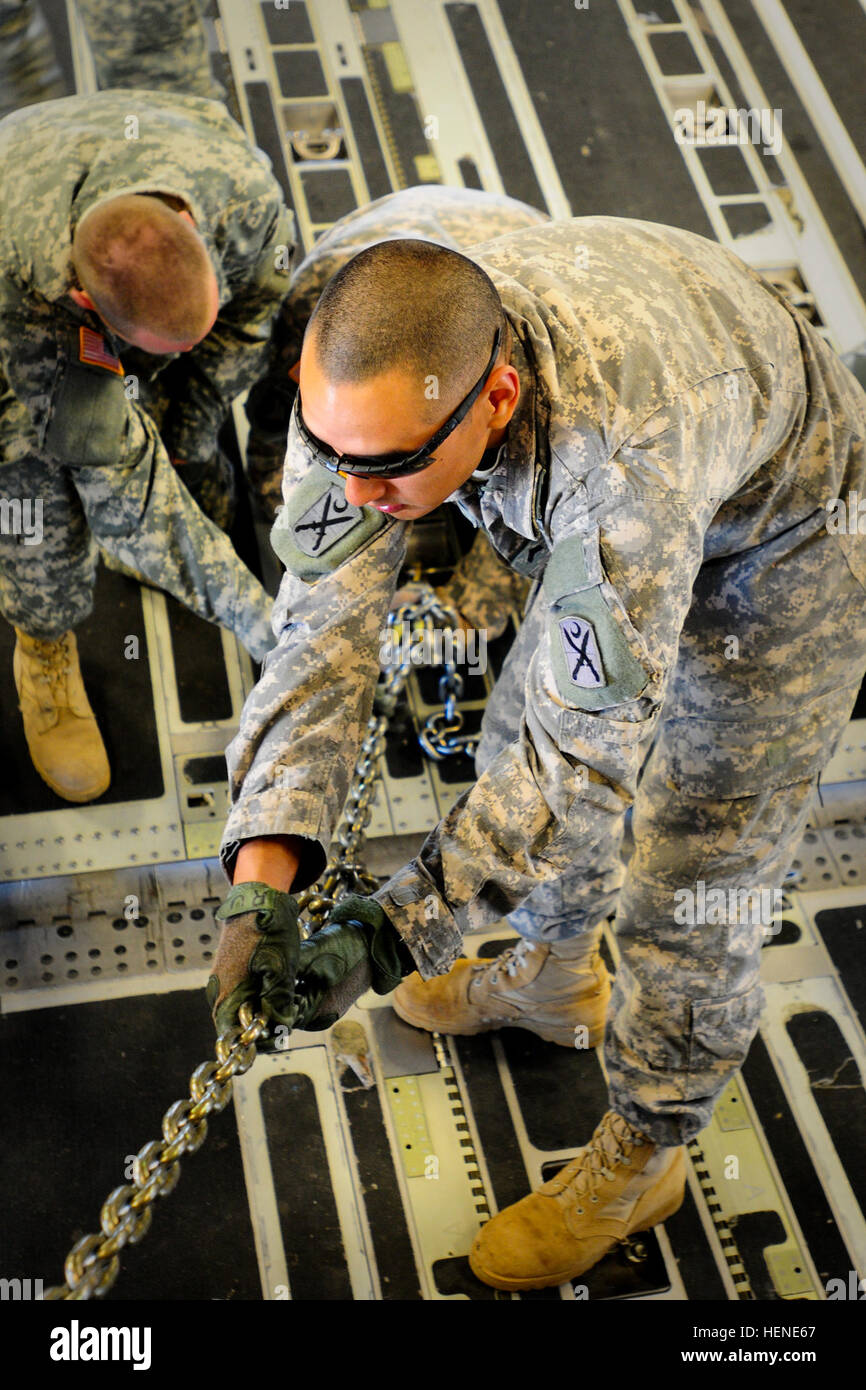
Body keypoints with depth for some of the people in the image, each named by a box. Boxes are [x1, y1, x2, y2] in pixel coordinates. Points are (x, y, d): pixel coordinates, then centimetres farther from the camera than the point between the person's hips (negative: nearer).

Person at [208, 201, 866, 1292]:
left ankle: (642, 1155, 25)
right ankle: (553, 979, 46)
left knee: (692, 877, 0)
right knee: (521, 738, 18)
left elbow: (590, 743, -40)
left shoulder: (625, 444, -46)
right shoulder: (364, 384, -28)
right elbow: (325, 624, -27)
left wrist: (394, 932, -40)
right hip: (604, 518, 6)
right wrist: (260, 878, -36)